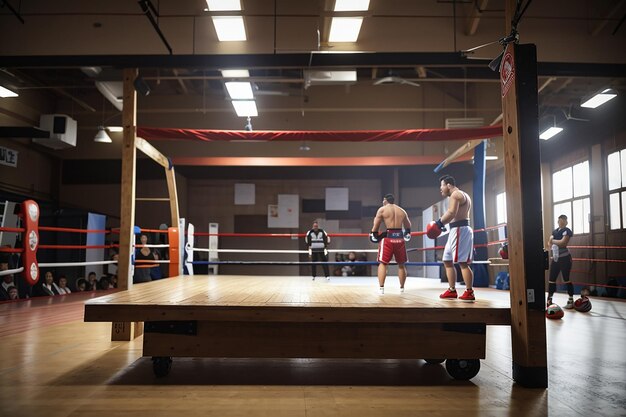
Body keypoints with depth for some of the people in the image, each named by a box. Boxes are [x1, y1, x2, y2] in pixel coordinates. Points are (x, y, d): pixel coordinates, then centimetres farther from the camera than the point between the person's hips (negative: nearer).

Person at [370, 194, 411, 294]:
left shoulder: (382, 209, 2)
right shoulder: (402, 211, 15)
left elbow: (376, 225, 1)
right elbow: (408, 226, 23)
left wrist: (374, 235, 16)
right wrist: (407, 234, 40)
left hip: (388, 237, -3)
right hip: (400, 238, 4)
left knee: (383, 263, 3)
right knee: (401, 264, 15)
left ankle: (381, 287, -5)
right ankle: (402, 287, 20)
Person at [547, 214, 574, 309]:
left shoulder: (567, 231, -8)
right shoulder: (555, 231, 14)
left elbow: (563, 242, -19)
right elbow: (549, 242, 10)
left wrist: (553, 241, -4)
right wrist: (553, 245, -11)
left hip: (565, 258, -7)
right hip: (555, 258, 7)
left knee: (566, 279, -3)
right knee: (551, 279, 7)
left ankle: (571, 300, 7)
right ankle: (549, 299, 14)